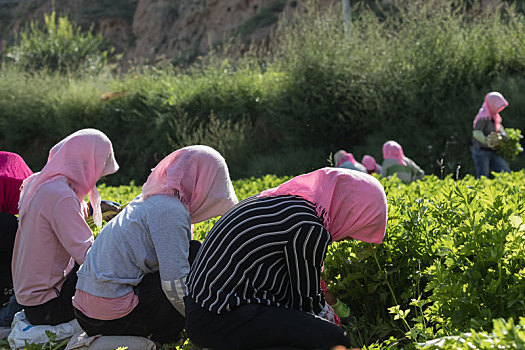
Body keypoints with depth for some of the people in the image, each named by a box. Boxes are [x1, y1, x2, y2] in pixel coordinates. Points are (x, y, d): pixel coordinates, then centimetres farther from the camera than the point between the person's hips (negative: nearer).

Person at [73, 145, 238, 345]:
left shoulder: (147, 200, 15)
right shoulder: (173, 211, -13)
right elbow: (176, 286, -18)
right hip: (114, 319, -9)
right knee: (196, 254, -4)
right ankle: (163, 338, 2)